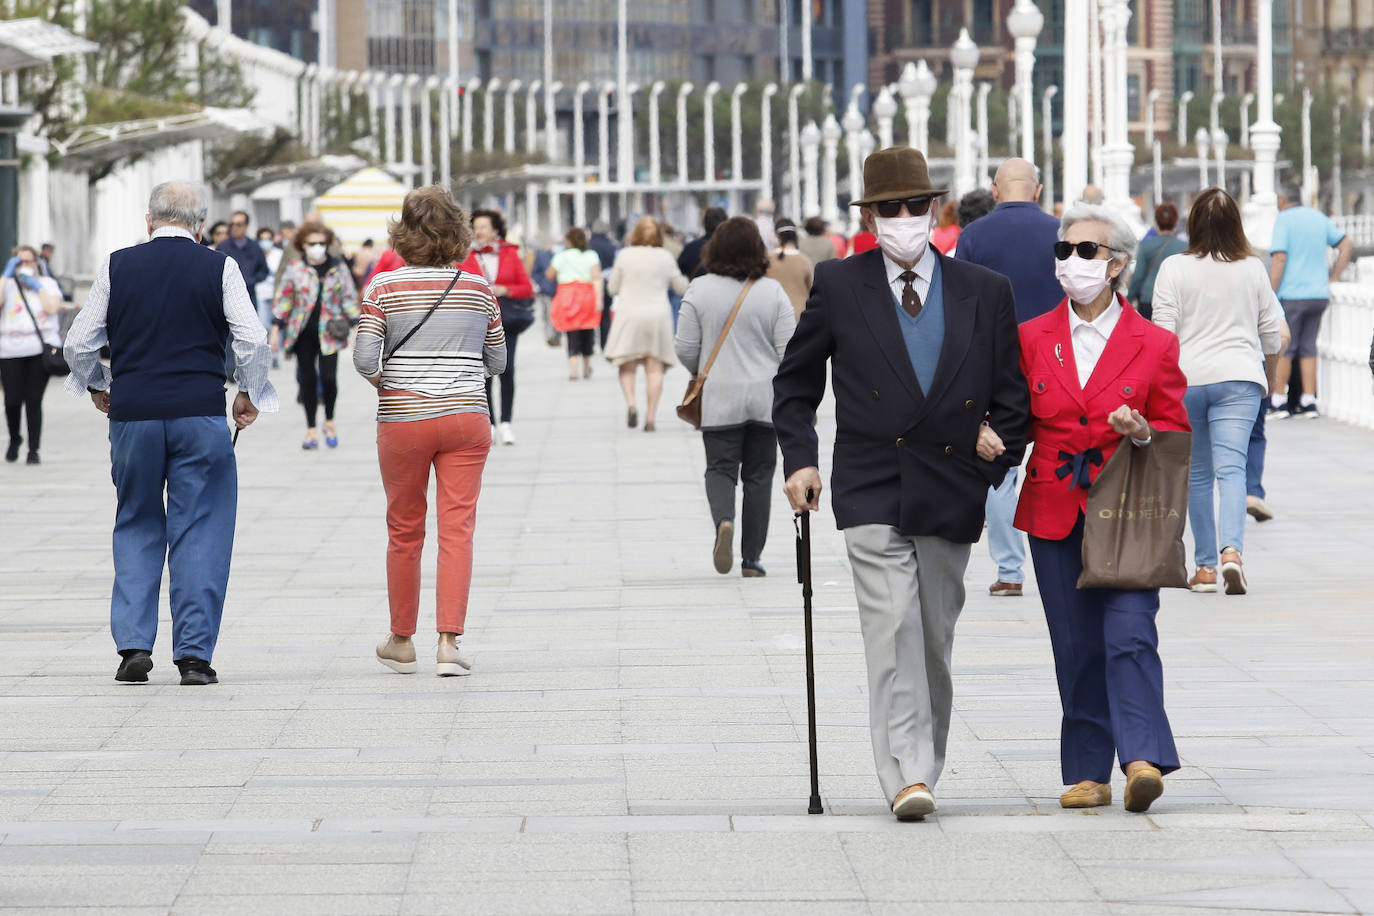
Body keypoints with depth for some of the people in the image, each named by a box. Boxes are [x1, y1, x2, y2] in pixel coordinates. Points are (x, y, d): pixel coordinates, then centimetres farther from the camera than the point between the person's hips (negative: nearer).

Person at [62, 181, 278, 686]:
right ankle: (194, 654, -1)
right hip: (200, 415, -2)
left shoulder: (117, 266, 4)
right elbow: (253, 340, -6)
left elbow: (78, 344, 6)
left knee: (136, 529, 14)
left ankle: (133, 643, 4)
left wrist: (96, 385, 24)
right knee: (200, 534, 3)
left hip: (131, 416, 2)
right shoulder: (219, 267, 0)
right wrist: (249, 393, 10)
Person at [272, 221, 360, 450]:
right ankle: (311, 430, 10)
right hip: (303, 333, 1)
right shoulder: (295, 268, 6)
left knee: (328, 377, -10)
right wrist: (276, 327, 5)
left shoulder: (338, 268, 6)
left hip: (328, 332, -1)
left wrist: (355, 324, 2)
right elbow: (284, 299, 9)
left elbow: (350, 298, 10)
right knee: (308, 379, 1)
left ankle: (329, 422, 14)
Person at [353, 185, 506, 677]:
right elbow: (497, 361, 8)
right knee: (458, 529, -1)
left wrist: (386, 383, 8)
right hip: (466, 418, 1)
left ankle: (402, 641, 23)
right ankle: (449, 641, -12)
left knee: (404, 531, 11)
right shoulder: (478, 288, 2)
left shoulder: (384, 288, -5)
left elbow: (365, 359, -12)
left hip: (403, 420, -1)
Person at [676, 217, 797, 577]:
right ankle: (751, 558, 10)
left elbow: (685, 348, -3)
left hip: (720, 399, -1)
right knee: (759, 474, 9)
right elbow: (788, 349, -4)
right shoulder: (773, 291, -4)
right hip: (766, 398, 1)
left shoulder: (700, 290, -5)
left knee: (720, 469, 5)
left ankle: (723, 521, -26)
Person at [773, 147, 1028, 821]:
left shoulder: (985, 292, 7)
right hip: (871, 493, -2)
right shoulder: (838, 286, 4)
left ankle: (922, 763, 21)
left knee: (934, 638, 8)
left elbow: (1011, 399, 12)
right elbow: (795, 383, 13)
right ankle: (907, 777, -18)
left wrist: (992, 474, 2)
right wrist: (800, 460, 2)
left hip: (952, 495, 2)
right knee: (893, 629, -14)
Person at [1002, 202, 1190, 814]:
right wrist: (990, 437, -7)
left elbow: (1177, 434, 8)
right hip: (1054, 515, 3)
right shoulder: (1031, 338, 8)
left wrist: (1142, 435, -13)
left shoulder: (1154, 345, 2)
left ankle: (1143, 760, -21)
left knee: (1129, 635, -17)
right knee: (1076, 648, 4)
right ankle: (1087, 774, 10)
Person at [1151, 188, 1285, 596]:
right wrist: (1269, 376, 27)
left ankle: (1205, 565, 14)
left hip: (1186, 378, 0)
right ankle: (1232, 549, -30)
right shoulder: (1254, 269, 3)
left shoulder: (1174, 269, -4)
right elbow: (1272, 334, 10)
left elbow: (1162, 334, -7)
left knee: (1197, 474, 11)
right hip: (1239, 378, 0)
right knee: (1231, 467, -8)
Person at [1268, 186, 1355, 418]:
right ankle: (1308, 402, 7)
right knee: (1308, 348, 10)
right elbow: (1347, 245, 15)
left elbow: (1279, 259, -15)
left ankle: (1278, 401, 5)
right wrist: (1333, 277, 15)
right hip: (1319, 294, 6)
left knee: (1283, 349, 2)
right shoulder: (1319, 218, 13)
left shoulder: (1284, 220, -7)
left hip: (1291, 295, -6)